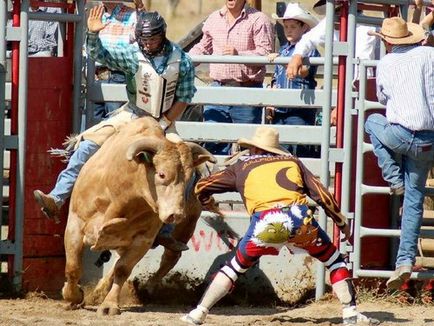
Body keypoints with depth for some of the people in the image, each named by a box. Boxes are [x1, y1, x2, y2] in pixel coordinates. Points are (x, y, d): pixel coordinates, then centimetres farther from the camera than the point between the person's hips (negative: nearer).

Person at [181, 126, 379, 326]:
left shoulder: (242, 167, 27)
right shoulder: (292, 162, 28)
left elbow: (201, 188, 32)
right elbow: (322, 195, 21)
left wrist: (206, 203, 54)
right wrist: (342, 223, 31)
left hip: (263, 225, 0)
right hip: (299, 218, 0)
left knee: (236, 267, 20)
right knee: (333, 260, 20)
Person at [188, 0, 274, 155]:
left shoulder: (258, 20, -4)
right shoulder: (214, 19, 13)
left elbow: (267, 54, -11)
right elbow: (203, 48, 26)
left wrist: (239, 54, -21)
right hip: (218, 88, 5)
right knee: (213, 140, 1)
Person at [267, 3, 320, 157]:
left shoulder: (310, 49, -2)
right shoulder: (283, 50, 18)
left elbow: (304, 71, -19)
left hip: (299, 110, -7)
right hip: (279, 110, 7)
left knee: (300, 152, -10)